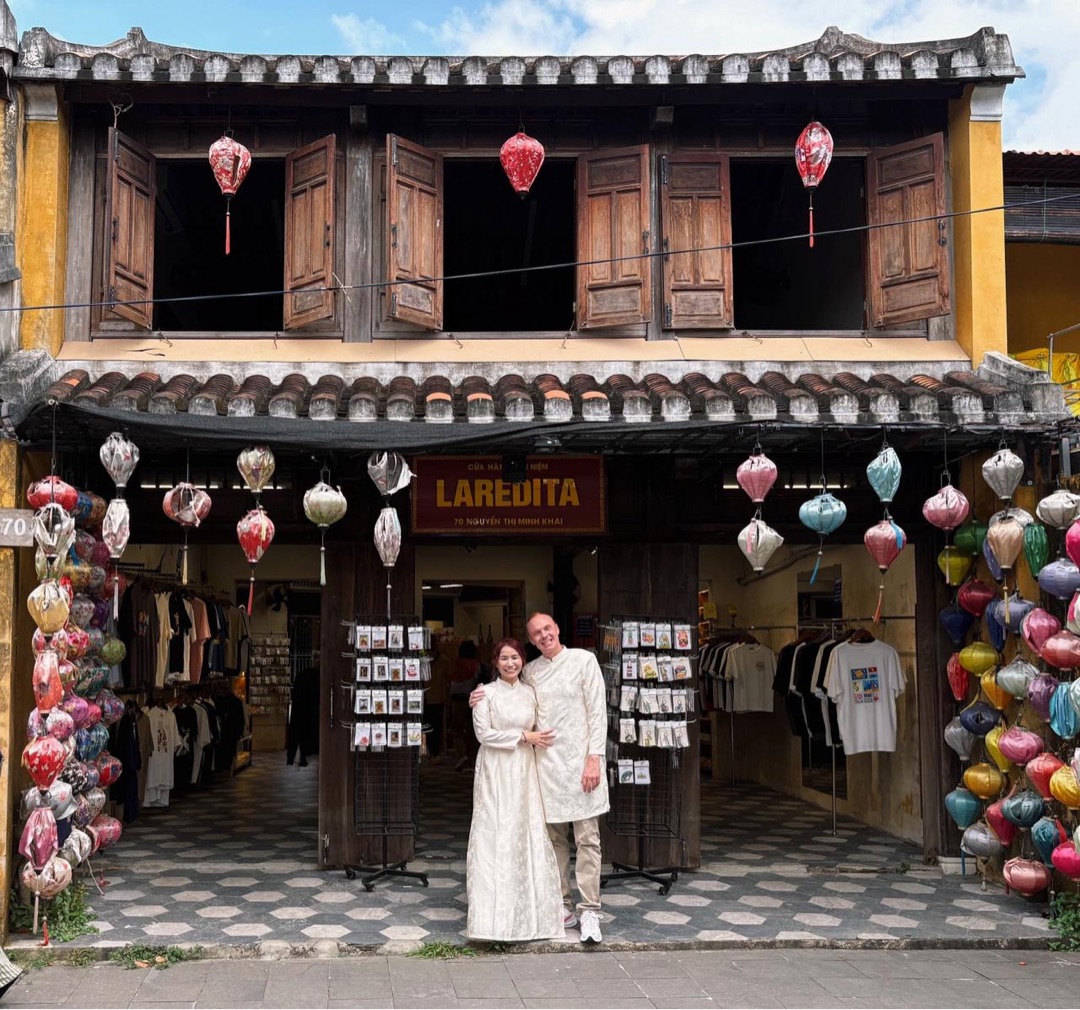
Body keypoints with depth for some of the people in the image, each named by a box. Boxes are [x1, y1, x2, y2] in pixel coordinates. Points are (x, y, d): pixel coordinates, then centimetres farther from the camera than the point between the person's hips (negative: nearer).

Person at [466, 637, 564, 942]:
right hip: (495, 772, -4)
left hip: (524, 771, 4)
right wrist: (524, 737, -12)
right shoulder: (487, 693, -4)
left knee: (528, 834, 4)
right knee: (495, 835, -5)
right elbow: (484, 734, -11)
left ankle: (527, 910, 13)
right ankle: (493, 914, 1)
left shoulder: (530, 693, 10)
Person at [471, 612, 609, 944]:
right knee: (554, 838, 8)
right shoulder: (530, 671, 10)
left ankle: (589, 911, -1)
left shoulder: (583, 660, 0)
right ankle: (563, 907, 16)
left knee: (587, 838, -4)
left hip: (579, 761, -4)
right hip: (545, 763, 4)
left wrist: (594, 758, -11)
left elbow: (597, 711, -3)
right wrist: (482, 699, 2)